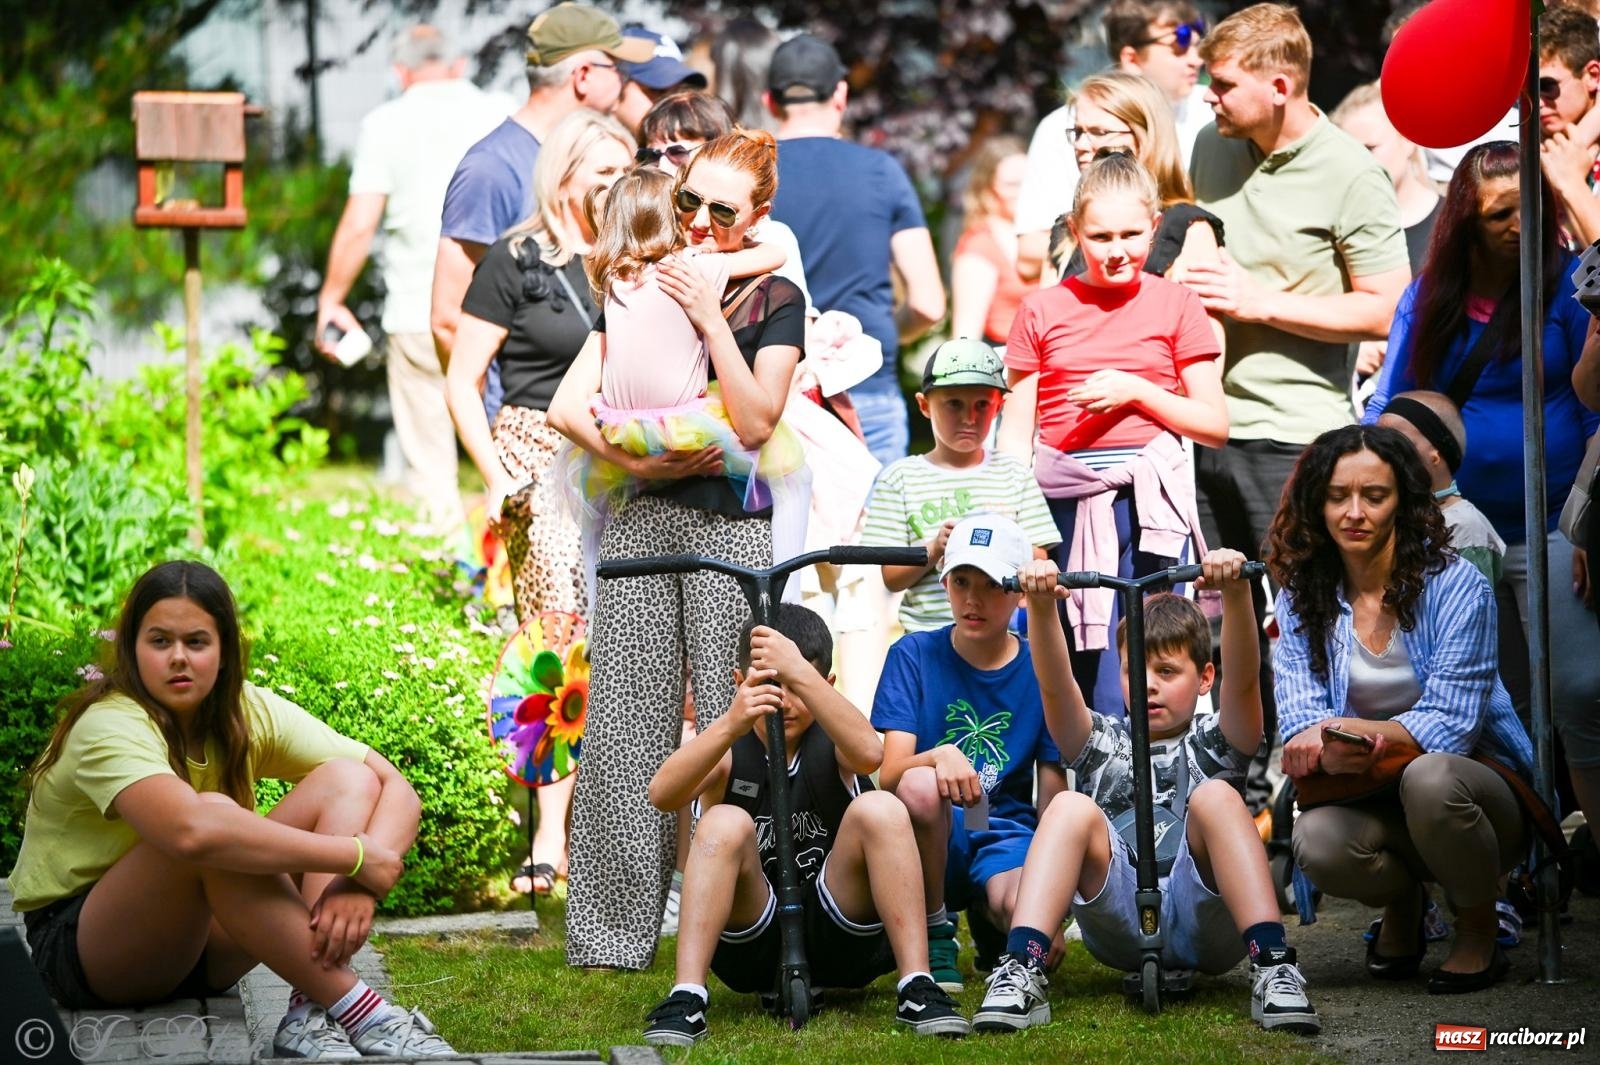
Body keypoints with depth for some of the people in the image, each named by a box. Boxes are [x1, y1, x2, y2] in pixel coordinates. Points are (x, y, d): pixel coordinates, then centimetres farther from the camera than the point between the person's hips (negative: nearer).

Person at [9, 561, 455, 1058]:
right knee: (213, 815, -35)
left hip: (202, 943, 7)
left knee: (348, 780, -12)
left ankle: (310, 1016, -31)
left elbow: (397, 788, -9)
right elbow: (193, 831, -45)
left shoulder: (249, 713, -3)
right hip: (79, 949, -7)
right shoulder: (109, 728, -23)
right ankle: (356, 1011, -34)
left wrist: (358, 884, -31)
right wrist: (354, 856, -38)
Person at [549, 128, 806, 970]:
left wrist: (710, 318, -11)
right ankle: (615, 929, 1)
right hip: (641, 518, 3)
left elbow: (754, 422, -7)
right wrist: (637, 458, -6)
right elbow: (570, 405, 8)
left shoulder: (774, 301, 6)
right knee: (625, 719, -1)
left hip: (731, 523, -3)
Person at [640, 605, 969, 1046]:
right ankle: (686, 999, -33)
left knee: (880, 809, -23)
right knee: (726, 823, -26)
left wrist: (800, 674, -40)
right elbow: (662, 794, -25)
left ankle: (917, 989, -27)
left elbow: (869, 753, -29)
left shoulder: (830, 744, -1)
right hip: (751, 942, 0)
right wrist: (731, 724, -41)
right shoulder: (728, 750, -2)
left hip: (840, 938, 0)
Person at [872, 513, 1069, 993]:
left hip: (1007, 835, 1)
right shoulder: (914, 655, 0)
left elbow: (1053, 790, 1)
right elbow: (890, 773, -10)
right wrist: (939, 757, -33)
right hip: (937, 841, -1)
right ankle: (934, 932, -11)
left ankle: (990, 920, 9)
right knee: (921, 783, -35)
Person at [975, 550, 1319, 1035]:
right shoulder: (1101, 743, 20)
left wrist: (1236, 592, -25)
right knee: (1072, 808, -21)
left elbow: (1243, 679, -5)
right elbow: (1055, 686, 1)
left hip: (1202, 919, -1)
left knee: (1215, 796, -24)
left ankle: (1273, 967, -37)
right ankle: (1021, 971, -36)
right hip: (1118, 920, 1)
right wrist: (1041, 604, -19)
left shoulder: (1214, 743, 16)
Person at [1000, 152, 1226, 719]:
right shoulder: (1043, 310, 10)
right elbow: (1016, 434, 11)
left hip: (1147, 498, -1)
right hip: (1066, 498, 1)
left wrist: (1136, 391, -7)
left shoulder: (1174, 304, 7)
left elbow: (1216, 425, 6)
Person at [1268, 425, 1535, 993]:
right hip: (1374, 806, 3)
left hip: (1476, 786, -3)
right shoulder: (1301, 600, 1)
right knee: (1316, 840, -31)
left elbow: (1448, 723, -17)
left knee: (1429, 777, -38)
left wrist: (1360, 731, -34)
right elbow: (1300, 724, -7)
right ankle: (1401, 904, 6)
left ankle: (1479, 931, -9)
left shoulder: (1455, 585, -11)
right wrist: (1329, 751, -32)